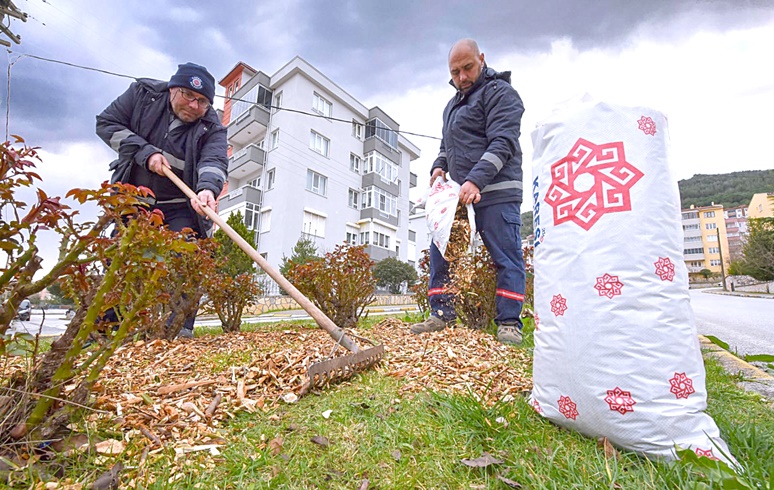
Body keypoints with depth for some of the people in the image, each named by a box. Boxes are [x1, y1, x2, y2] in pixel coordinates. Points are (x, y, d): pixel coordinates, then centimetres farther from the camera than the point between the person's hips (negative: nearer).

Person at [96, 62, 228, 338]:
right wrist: (145, 151, -17)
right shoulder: (143, 93, -2)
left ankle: (181, 329, -8)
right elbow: (106, 123, 0)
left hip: (181, 206, -2)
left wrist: (208, 187, -50)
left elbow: (214, 161, -28)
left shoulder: (211, 128, -10)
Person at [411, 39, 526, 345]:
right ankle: (442, 313, 10)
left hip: (496, 192, -7)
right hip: (460, 192, 8)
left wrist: (476, 180, -25)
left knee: (505, 256, -4)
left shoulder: (499, 92, 0)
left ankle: (509, 323, 5)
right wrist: (439, 166, 10)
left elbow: (502, 143, -14)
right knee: (439, 248, 2)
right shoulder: (453, 104, 25)